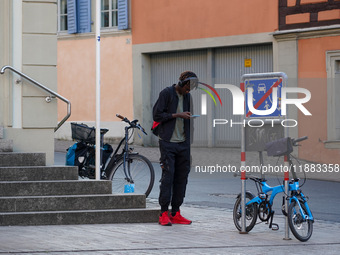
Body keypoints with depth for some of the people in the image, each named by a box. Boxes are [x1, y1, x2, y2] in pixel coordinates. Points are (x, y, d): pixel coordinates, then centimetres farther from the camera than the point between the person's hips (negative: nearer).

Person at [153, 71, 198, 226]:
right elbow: (157, 115, -10)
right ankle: (164, 213, -7)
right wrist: (178, 115, -13)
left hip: (182, 143, 6)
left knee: (182, 177, 3)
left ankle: (175, 213, 7)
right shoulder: (166, 93, -5)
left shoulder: (187, 96, 14)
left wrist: (188, 142, 16)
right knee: (168, 176, -10)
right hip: (168, 142, -6)